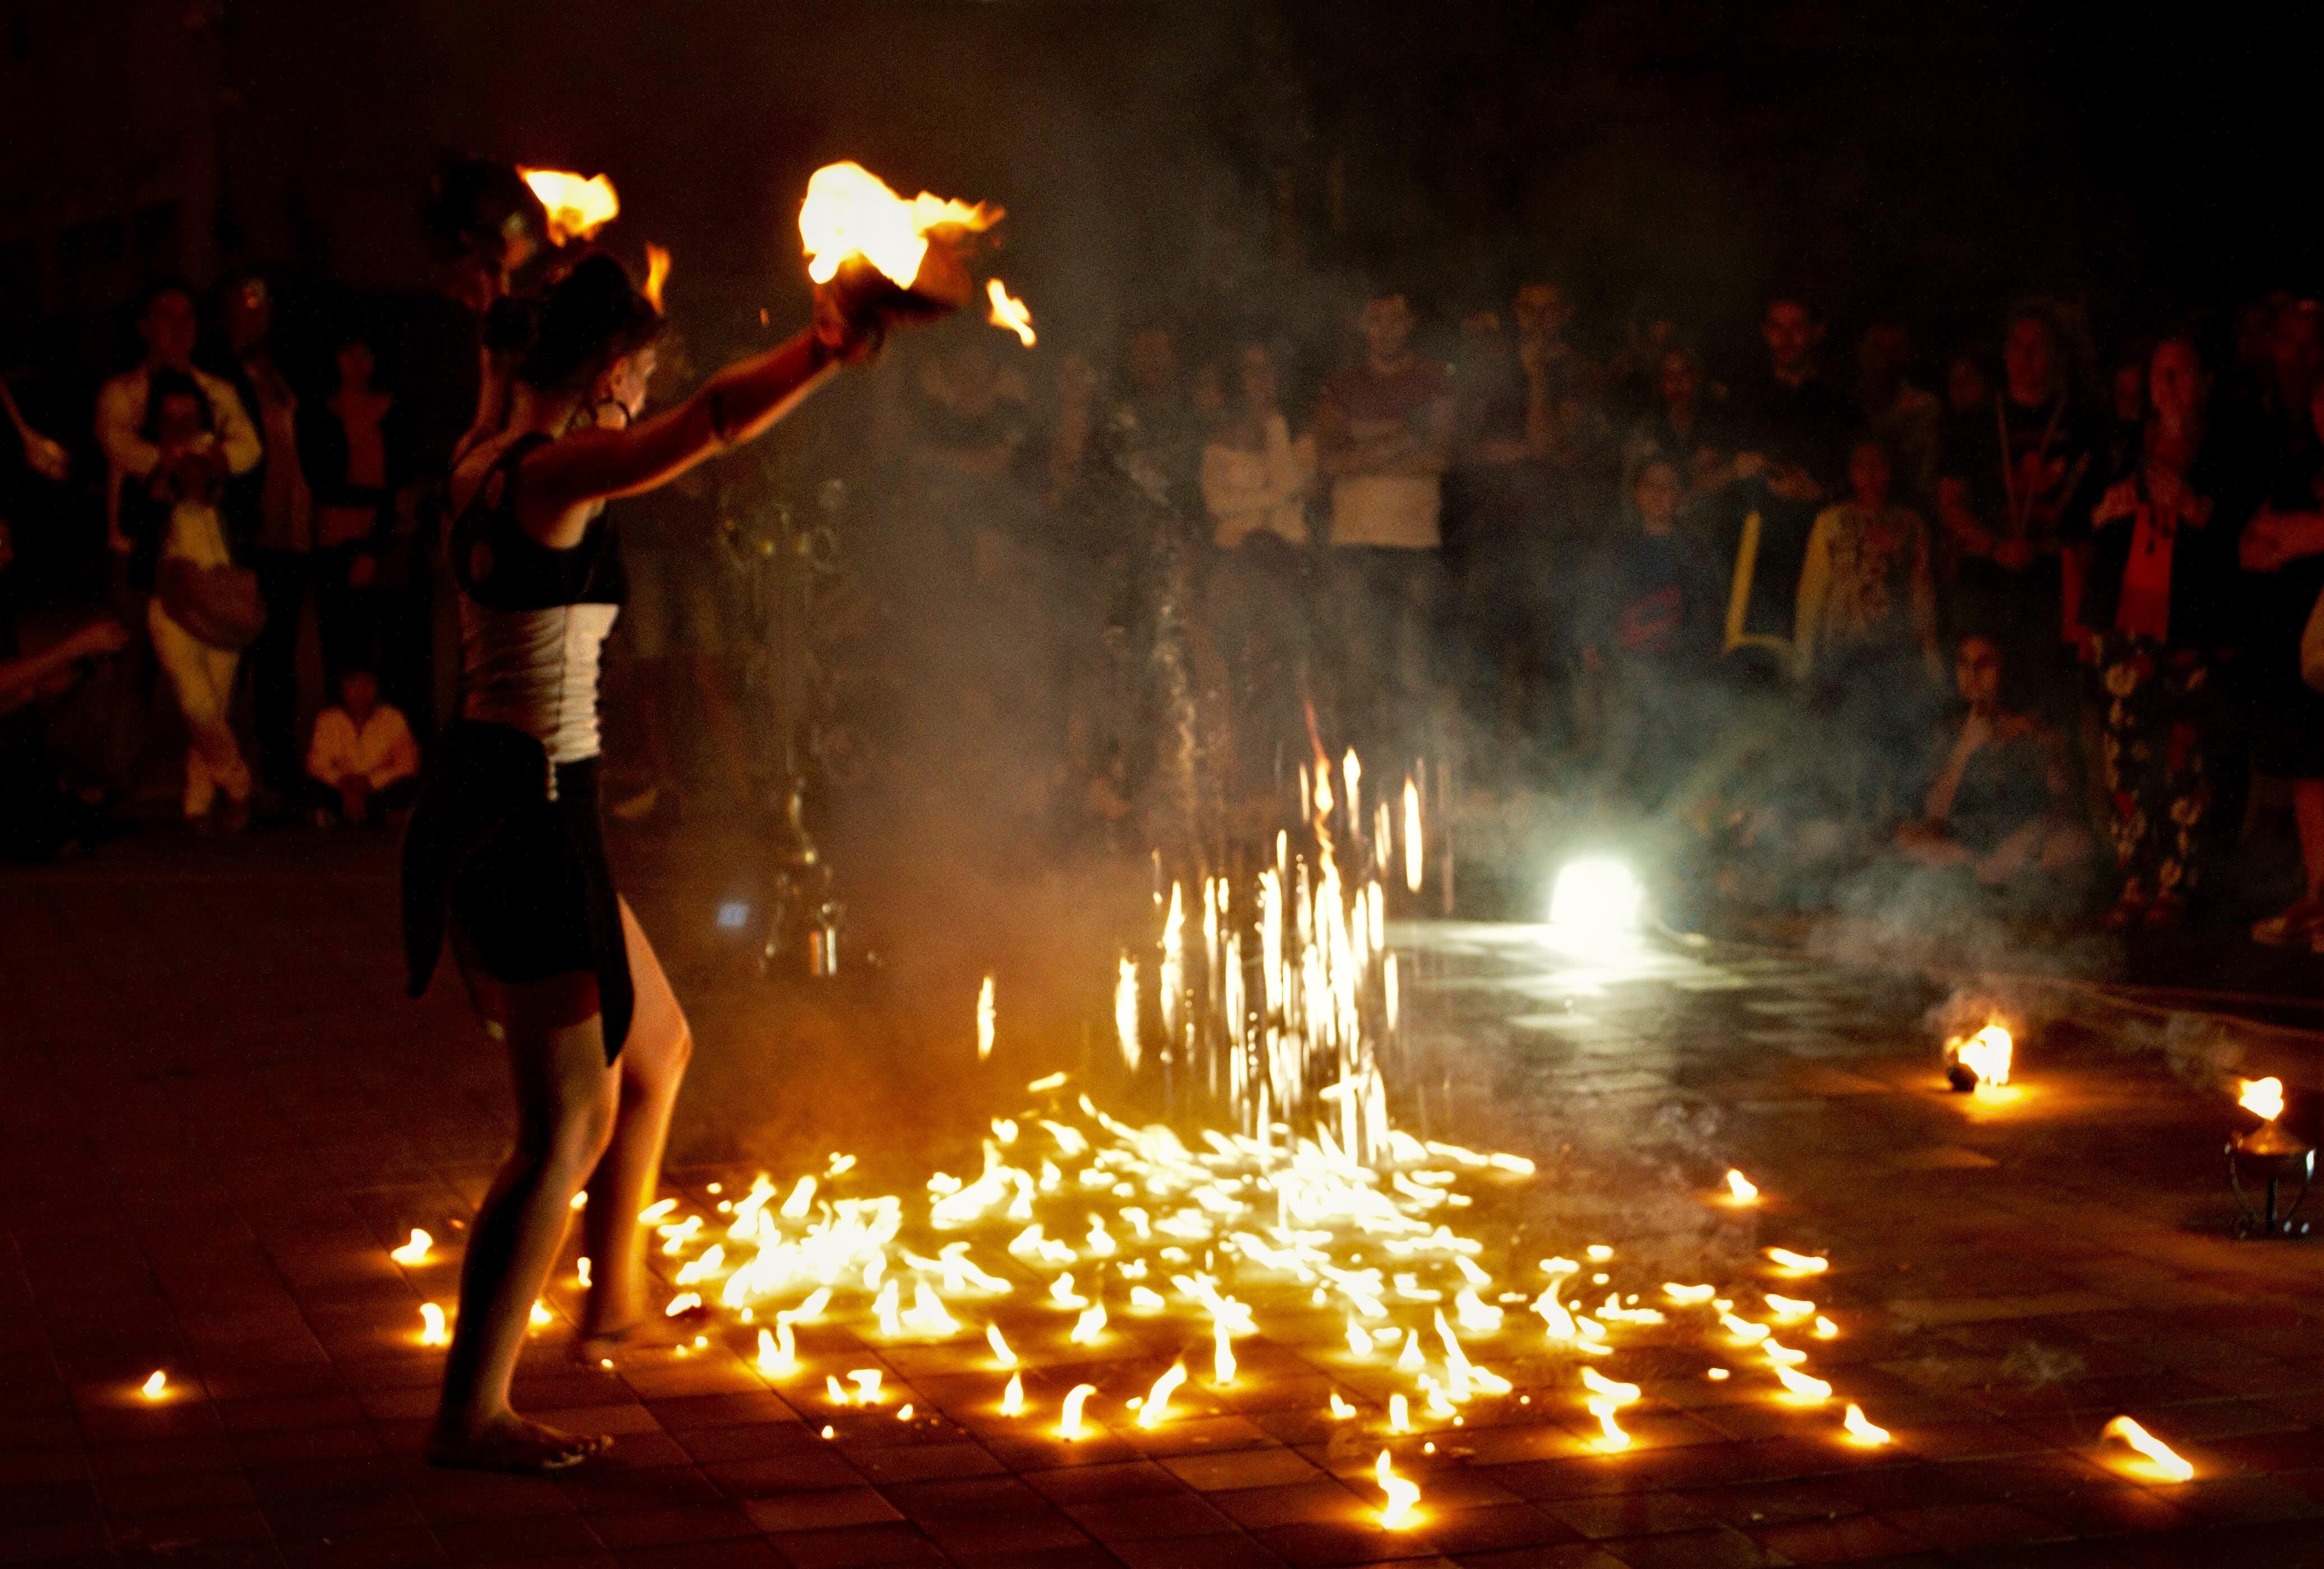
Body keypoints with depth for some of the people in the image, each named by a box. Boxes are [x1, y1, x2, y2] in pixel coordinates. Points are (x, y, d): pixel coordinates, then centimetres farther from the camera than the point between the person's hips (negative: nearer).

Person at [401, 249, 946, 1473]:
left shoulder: (488, 467, 10)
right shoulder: (556, 474, -18)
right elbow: (717, 419, -29)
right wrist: (839, 336, -21)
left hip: (498, 800, 10)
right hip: (526, 809, -10)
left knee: (656, 1048, 25)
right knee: (569, 1122, -5)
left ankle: (615, 1303, 40)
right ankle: (470, 1412, -1)